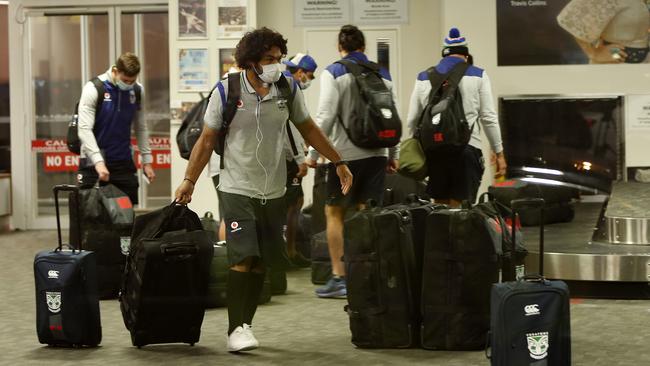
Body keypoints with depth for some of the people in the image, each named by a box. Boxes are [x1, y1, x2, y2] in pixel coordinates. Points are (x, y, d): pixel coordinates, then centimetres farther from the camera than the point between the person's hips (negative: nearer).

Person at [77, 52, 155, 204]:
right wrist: (98, 161, -29)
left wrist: (147, 160, 8)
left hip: (123, 162, 4)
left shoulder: (137, 91, 2)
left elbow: (141, 127, 13)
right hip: (94, 162, -4)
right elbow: (84, 129, -19)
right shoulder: (94, 89, -13)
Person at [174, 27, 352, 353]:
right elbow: (207, 140, 0)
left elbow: (308, 129, 13)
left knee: (260, 264, 6)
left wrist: (338, 163, 13)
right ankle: (235, 329, -10)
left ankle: (246, 324, 17)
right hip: (237, 188, -4)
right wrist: (189, 181, -2)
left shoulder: (288, 90, 0)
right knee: (243, 259, -14)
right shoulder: (226, 91, -8)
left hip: (273, 191, 4)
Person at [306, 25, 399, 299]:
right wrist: (393, 155, 20)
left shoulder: (334, 74, -5)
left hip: (347, 153, -4)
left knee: (334, 212, 7)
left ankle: (339, 279, 2)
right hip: (377, 153, 4)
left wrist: (313, 154, -6)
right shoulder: (383, 75, 10)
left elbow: (326, 117, -12)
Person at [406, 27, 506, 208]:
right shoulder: (478, 76, 4)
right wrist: (499, 153, 6)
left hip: (433, 150, 3)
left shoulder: (424, 78, 11)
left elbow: (412, 120, 10)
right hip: (467, 148, -3)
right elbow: (488, 118, 0)